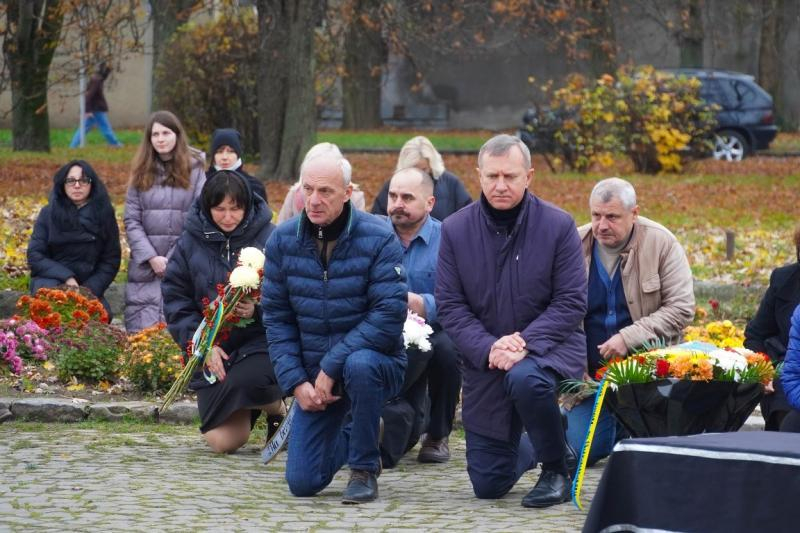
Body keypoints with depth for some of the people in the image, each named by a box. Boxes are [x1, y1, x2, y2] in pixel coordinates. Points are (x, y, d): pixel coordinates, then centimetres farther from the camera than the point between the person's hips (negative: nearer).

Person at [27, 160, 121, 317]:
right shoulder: (49, 213, 2)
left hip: (89, 285, 1)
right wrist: (66, 278, -16)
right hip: (52, 279, -1)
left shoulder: (104, 215, 5)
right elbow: (34, 255, -2)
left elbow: (111, 260, 6)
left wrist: (90, 289, -10)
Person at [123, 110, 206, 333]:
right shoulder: (142, 172, 10)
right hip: (146, 265, 2)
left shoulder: (193, 169, 3)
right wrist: (151, 257, -7)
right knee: (142, 330, -3)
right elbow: (131, 221, 5)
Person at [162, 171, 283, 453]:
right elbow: (176, 300, 2)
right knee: (223, 442, -6)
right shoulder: (191, 241, 0)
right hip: (213, 349, 3)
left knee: (242, 383, -35)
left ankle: (281, 411, 1)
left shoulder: (269, 238, -7)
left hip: (260, 344, -2)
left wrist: (258, 310, -25)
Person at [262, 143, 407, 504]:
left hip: (376, 363, -4)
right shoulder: (282, 240, -2)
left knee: (358, 365, -40)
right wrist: (296, 381, -10)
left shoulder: (378, 239, -15)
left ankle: (364, 469, -16)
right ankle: (350, 434, 32)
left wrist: (332, 367, -24)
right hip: (314, 376, 4)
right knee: (302, 483, -3)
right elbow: (276, 317, 1)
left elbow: (389, 316, -22)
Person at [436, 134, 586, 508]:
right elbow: (449, 306, -4)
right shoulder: (455, 230, -3)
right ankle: (529, 447, 42)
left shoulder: (558, 225, -9)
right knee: (488, 485, 4)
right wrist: (488, 348, -21)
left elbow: (571, 302, -10)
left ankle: (557, 471, -14)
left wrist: (524, 343, -24)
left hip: (548, 346, -3)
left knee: (524, 378, -41)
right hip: (484, 361, 3)